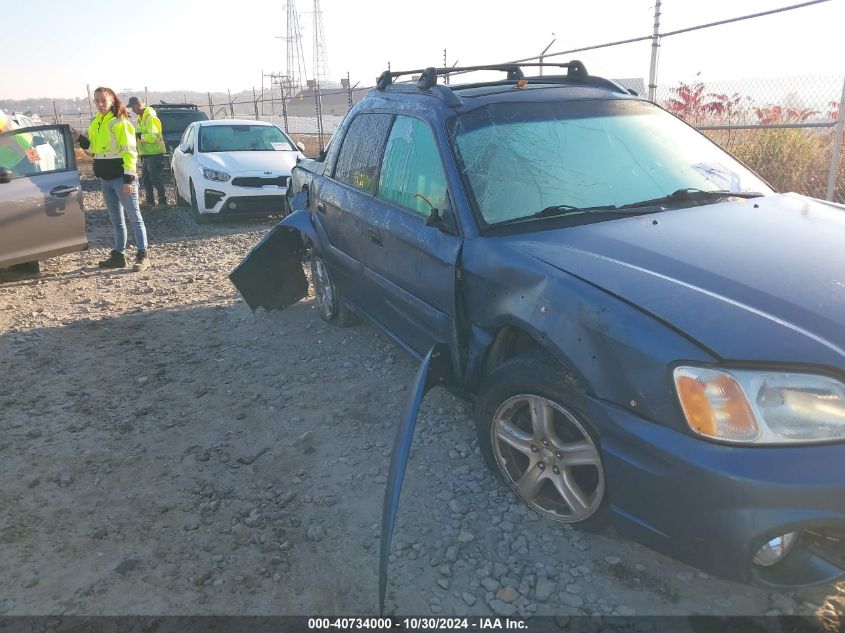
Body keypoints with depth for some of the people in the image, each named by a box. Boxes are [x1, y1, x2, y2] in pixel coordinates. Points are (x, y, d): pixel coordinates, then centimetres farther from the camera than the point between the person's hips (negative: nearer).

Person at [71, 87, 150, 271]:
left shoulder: (120, 122, -9)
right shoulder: (95, 123, 14)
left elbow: (129, 151, -15)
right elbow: (93, 148, 22)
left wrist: (129, 178, -21)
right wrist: (80, 139, 3)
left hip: (121, 177, -8)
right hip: (105, 178, 8)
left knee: (134, 216, -3)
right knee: (116, 219, 13)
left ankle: (143, 255, 1)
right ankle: (119, 255, 20)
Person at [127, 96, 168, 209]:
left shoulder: (150, 118, -16)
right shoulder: (141, 117, 16)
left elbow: (152, 137, -25)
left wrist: (139, 136, -18)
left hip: (154, 154, -10)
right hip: (146, 154, 10)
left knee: (156, 178, -6)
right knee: (145, 179, 13)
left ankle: (162, 201, 2)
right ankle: (149, 201, 21)